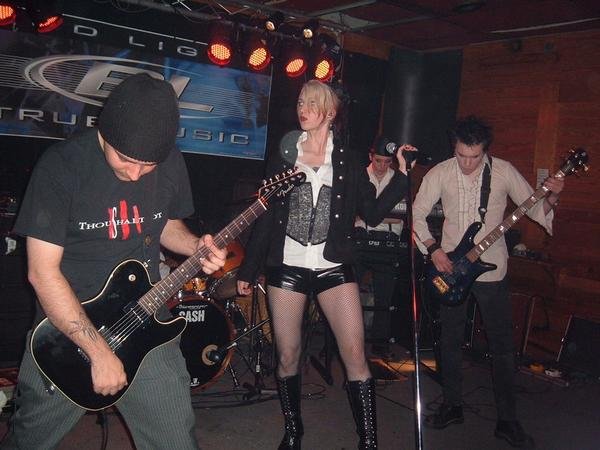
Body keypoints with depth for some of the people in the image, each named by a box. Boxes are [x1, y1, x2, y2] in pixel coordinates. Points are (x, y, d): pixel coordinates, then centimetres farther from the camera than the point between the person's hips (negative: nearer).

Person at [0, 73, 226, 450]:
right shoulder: (62, 166, -18)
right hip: (66, 327, -2)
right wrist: (98, 351, -22)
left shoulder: (173, 166, -4)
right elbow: (42, 271, -19)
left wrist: (195, 246, -9)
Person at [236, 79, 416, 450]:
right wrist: (248, 270, 8)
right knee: (288, 357, 7)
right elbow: (265, 216, 7)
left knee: (356, 356, -8)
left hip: (334, 268, -1)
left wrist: (401, 175, -7)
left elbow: (373, 213, 3)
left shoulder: (347, 161, 4)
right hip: (287, 267, 1)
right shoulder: (284, 155, 5)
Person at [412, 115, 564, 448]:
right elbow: (417, 214, 1)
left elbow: (534, 209, 0)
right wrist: (433, 249, -10)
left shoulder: (504, 172, -6)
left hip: (491, 269, -1)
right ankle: (452, 406, 26)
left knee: (502, 345, 2)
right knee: (450, 340, 10)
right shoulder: (440, 173, -5)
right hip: (449, 266, 1)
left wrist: (550, 198, -22)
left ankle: (507, 420, 14)